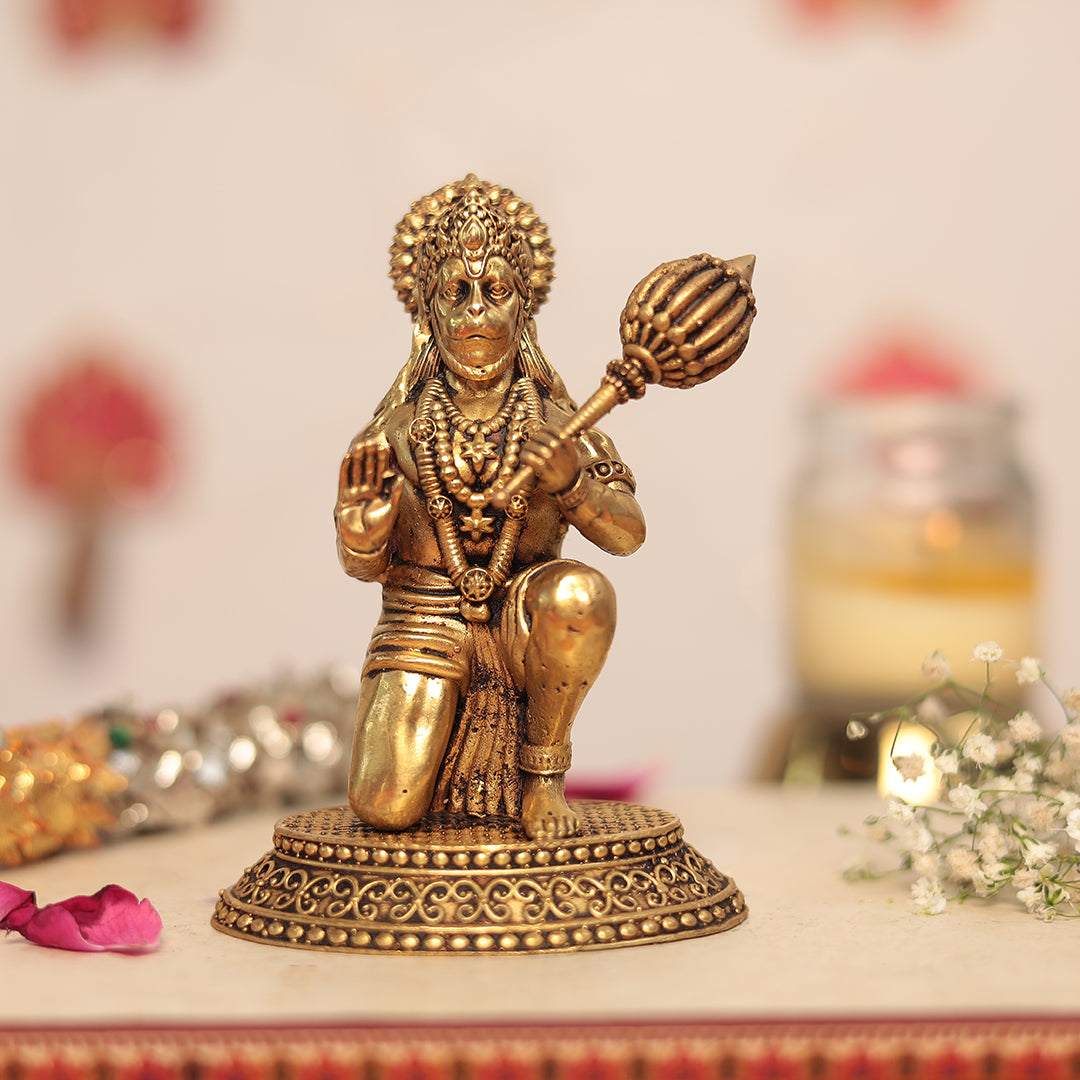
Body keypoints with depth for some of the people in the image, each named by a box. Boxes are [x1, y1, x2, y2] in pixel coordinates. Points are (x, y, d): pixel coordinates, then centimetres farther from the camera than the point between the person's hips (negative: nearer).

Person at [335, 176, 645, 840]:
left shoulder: (554, 420, -1)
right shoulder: (399, 425, -1)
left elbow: (628, 535, -8)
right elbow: (363, 566, 0)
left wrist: (571, 482, -28)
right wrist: (362, 536, -24)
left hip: (523, 620, 0)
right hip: (425, 621, 0)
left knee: (580, 593, -35)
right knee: (385, 810, -18)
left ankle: (542, 766, -9)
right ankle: (430, 736, 22)